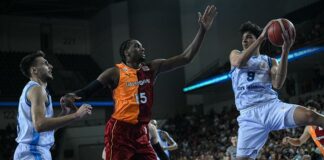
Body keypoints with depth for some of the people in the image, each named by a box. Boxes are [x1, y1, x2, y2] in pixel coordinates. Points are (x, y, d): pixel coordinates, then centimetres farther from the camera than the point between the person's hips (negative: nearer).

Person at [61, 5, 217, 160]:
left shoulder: (152, 68, 9)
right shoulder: (115, 72, -3)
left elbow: (185, 58, 5)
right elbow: (88, 90, -1)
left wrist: (202, 30, 0)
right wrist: (71, 96, -23)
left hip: (141, 132, 6)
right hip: (119, 131, -6)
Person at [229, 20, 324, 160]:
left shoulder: (270, 61, 18)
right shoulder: (235, 54, 18)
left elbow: (277, 84, -2)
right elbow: (239, 63, -10)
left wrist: (285, 52, -12)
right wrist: (262, 37, -14)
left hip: (271, 105, 0)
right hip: (249, 114, 0)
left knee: (309, 115, -28)